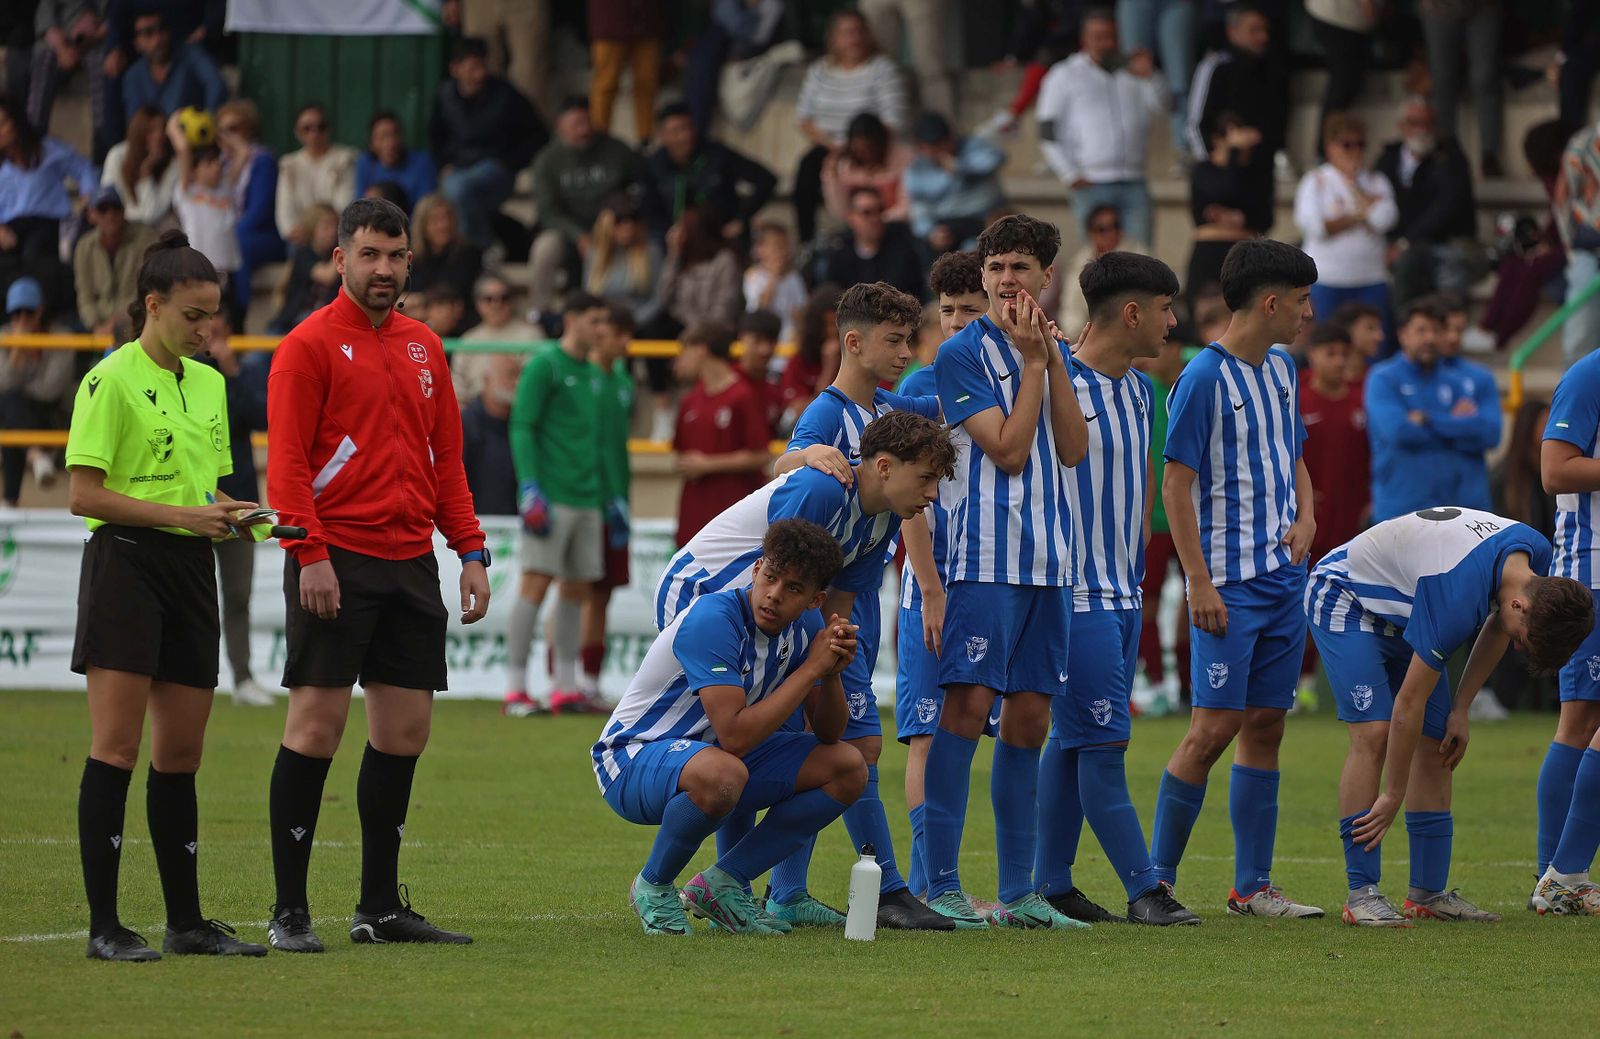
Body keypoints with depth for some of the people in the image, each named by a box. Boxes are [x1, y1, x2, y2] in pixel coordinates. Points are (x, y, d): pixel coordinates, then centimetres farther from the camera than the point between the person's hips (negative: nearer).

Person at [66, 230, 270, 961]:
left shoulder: (208, 382, 15)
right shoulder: (111, 381, -8)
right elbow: (83, 494, -13)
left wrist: (225, 514, 2)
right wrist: (182, 514, -17)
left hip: (190, 569, 7)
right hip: (125, 563, -7)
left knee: (181, 751, 9)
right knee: (117, 746, -9)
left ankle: (185, 920, 14)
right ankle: (103, 924, -9)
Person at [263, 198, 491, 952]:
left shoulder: (423, 347, 16)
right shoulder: (310, 345, -4)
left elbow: (446, 458, 19)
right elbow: (286, 462, -10)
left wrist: (471, 551, 10)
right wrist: (310, 556, -18)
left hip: (410, 563, 6)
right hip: (337, 561, -6)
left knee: (405, 728, 6)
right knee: (317, 722, -8)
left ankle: (380, 906, 14)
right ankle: (289, 911, -4)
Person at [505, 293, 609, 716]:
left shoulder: (594, 375, 18)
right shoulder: (544, 365, -6)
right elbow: (521, 427, -10)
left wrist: (607, 498, 20)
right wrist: (530, 487, -18)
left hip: (586, 501, 8)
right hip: (551, 498, -8)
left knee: (577, 590, 7)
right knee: (536, 585, -10)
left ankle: (566, 688, 13)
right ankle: (515, 689, -9)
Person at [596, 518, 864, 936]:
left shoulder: (805, 626, -3)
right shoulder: (712, 620, -27)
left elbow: (827, 736, 4)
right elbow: (735, 737, -34)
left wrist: (831, 674, -16)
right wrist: (810, 668, -28)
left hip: (714, 753, 8)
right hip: (632, 758, -8)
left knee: (848, 768, -4)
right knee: (721, 774, -41)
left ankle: (721, 883, 0)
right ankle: (652, 887, -12)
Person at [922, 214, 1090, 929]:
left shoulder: (1055, 353, 15)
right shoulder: (963, 353, -4)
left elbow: (1072, 450, 3)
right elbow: (1009, 448, -12)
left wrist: (1054, 361, -3)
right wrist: (1032, 362, -7)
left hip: (1048, 561, 6)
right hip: (984, 555, -6)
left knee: (1029, 721, 7)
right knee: (968, 709, -11)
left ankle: (1018, 891, 11)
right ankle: (940, 887, -10)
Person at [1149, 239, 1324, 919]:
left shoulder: (1282, 371, 12)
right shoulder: (1205, 379, -12)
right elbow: (1176, 485, -12)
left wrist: (1306, 516, 4)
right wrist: (1199, 582, -17)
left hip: (1284, 576, 8)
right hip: (1230, 582, -8)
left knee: (1265, 726, 8)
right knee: (1214, 728, -9)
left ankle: (1253, 887, 12)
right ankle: (1157, 879, -1)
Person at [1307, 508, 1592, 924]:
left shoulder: (1536, 552, -16)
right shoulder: (1457, 596, -39)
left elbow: (1496, 629, 6)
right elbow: (1410, 702, -31)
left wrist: (1461, 709, 0)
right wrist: (1392, 797, -23)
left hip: (1399, 608, 8)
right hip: (1345, 602, -8)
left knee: (1436, 744, 0)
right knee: (1373, 734, -22)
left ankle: (1429, 893, 4)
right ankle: (1361, 893, -20)